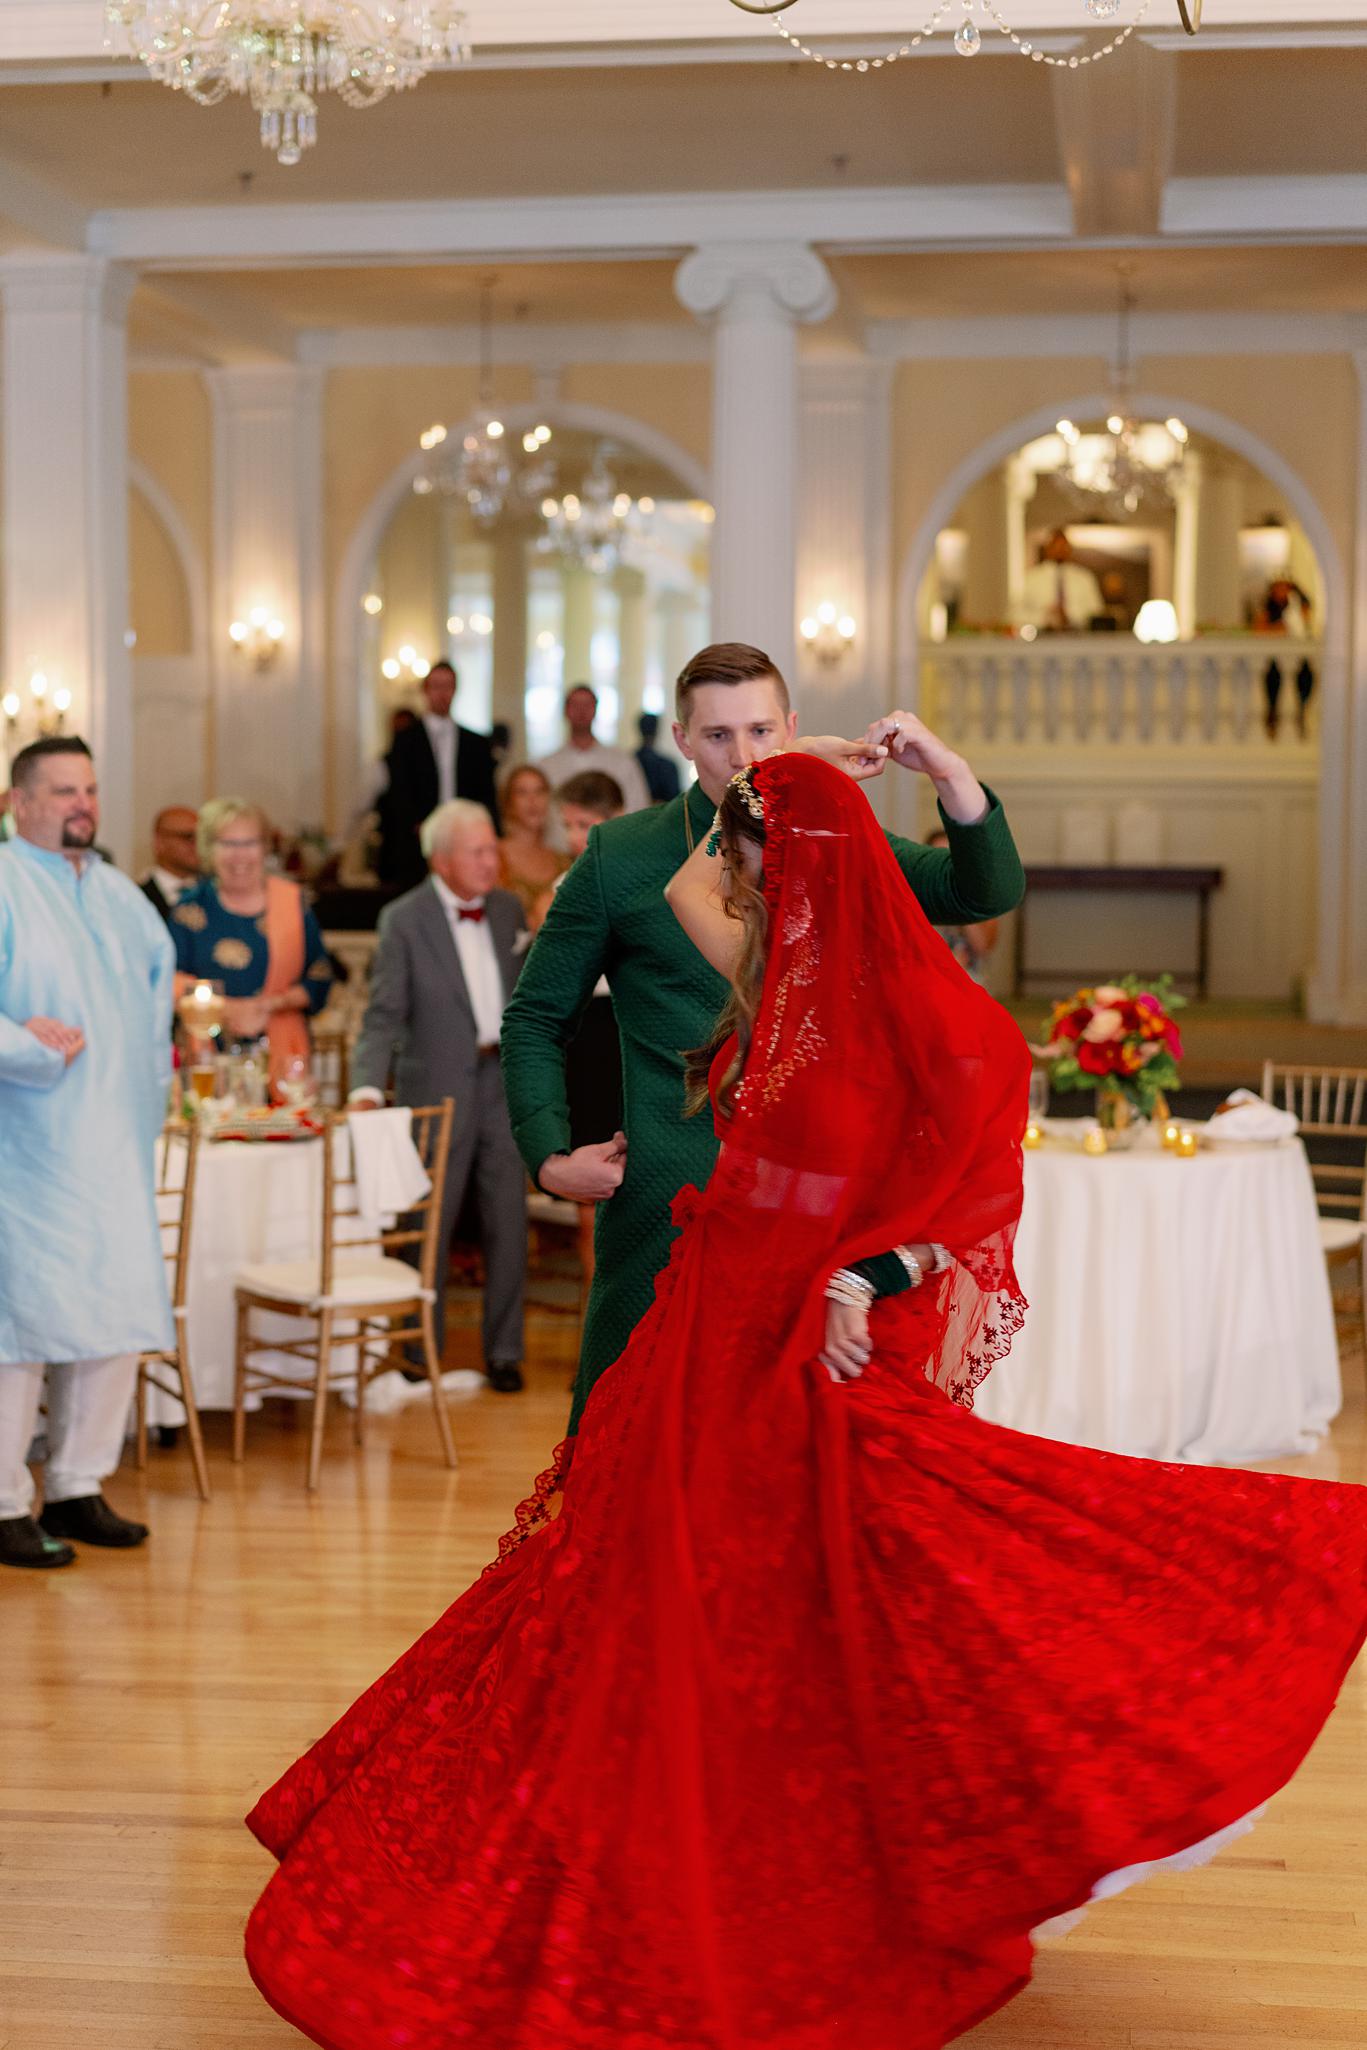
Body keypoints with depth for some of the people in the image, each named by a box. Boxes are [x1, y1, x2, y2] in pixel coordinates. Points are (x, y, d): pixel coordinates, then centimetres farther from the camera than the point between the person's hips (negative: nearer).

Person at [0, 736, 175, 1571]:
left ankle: (78, 1487, 18)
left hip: (115, 1143, 7)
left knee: (120, 1314, 6)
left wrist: (154, 1072, 18)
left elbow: (160, 976, 30)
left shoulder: (121, 895, 16)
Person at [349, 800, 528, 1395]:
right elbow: (384, 1015, -9)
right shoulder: (404, 920, -6)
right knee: (431, 1228, 2)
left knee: (508, 1223, 5)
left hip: (504, 1082, 4)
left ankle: (503, 1352, 16)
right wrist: (368, 1086, -22)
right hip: (439, 1089, -4)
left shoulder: (508, 909, 8)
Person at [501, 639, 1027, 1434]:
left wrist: (952, 774, -18)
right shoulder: (620, 856, 4)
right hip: (671, 1211, -2)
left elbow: (991, 892, -2)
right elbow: (537, 1019, 12)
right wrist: (548, 1156, 0)